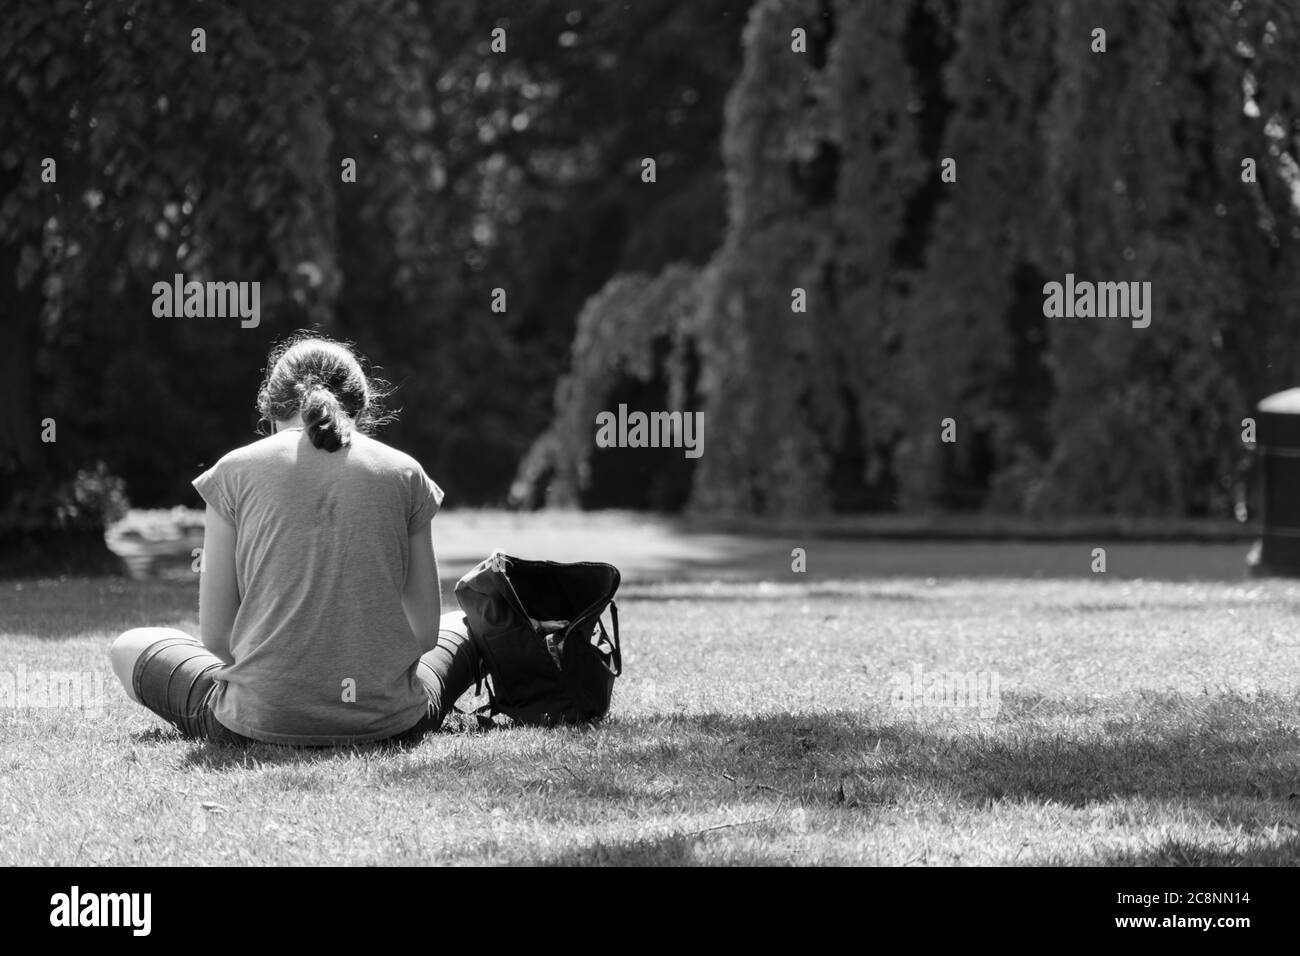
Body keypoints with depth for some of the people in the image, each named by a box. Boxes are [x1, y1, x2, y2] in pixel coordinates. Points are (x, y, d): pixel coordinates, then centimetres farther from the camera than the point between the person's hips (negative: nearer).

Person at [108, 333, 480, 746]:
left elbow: (215, 635, 1)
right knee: (463, 628, 35)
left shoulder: (235, 471, 2)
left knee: (131, 647, 26)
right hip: (391, 723, 2)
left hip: (263, 721, -2)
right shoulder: (404, 473, 5)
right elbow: (425, 632, 5)